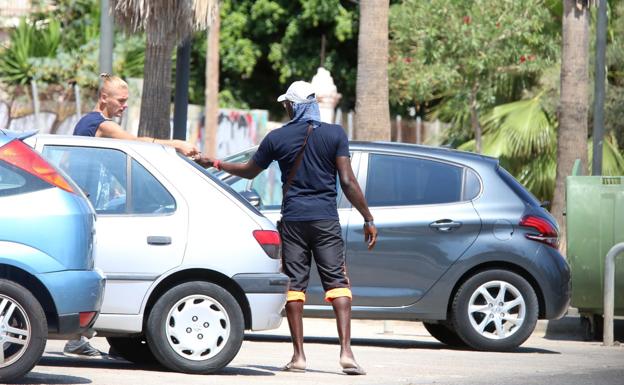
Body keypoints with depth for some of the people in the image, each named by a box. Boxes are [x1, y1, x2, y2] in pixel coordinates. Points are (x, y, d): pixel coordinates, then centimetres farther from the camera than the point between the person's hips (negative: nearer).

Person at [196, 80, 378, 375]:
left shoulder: (277, 138, 2)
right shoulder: (335, 134, -2)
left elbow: (249, 171, 15)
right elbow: (348, 181, -6)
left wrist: (215, 163, 31)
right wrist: (368, 219, -1)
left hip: (292, 219, 1)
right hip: (325, 219, -1)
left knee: (294, 284, 5)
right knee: (337, 282, -1)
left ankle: (298, 356, 3)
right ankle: (346, 351, -13)